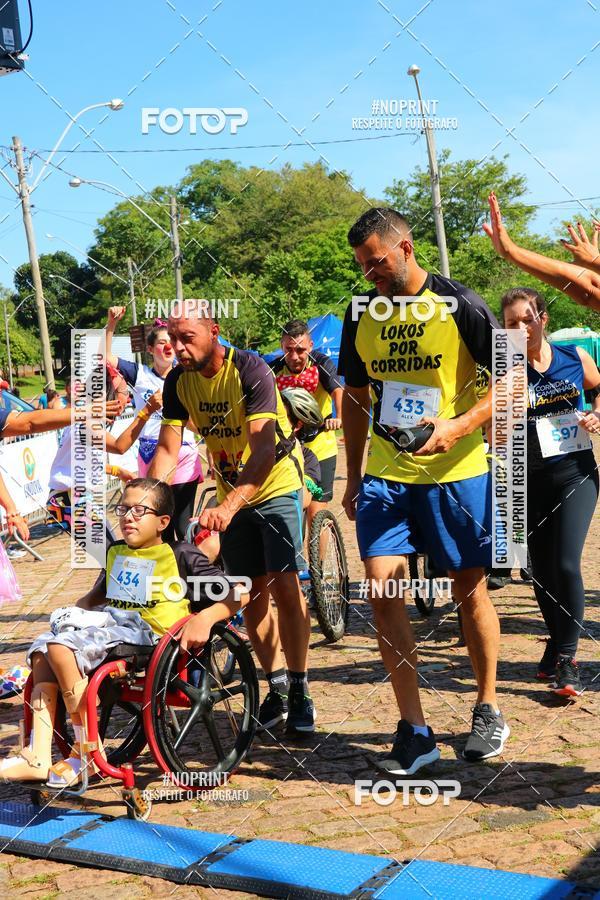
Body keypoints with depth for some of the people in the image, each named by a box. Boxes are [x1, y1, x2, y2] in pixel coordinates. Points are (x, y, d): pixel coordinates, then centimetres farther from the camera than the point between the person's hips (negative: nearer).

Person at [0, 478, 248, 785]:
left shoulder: (180, 555, 2)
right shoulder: (116, 552, 22)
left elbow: (237, 595, -4)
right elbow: (96, 596, 39)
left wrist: (204, 618, -22)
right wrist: (71, 616, 18)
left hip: (147, 636, -7)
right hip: (109, 625, 7)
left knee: (62, 646, -27)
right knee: (43, 646, -18)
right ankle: (37, 758, -20)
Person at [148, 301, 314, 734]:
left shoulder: (251, 371, -26)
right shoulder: (179, 381, -8)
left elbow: (264, 450, -34)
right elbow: (167, 449, -8)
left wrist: (228, 505, -46)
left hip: (276, 487, -5)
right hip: (231, 494, 5)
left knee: (284, 584, -13)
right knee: (252, 593, 6)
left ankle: (299, 689, 0)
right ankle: (276, 686, 19)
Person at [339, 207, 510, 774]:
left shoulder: (459, 305, -7)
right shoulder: (361, 313, 7)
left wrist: (457, 427, -21)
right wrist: (353, 477, 14)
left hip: (455, 473, -3)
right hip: (385, 475, 4)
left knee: (469, 590, 7)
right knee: (381, 588, -7)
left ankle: (488, 707, 27)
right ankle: (414, 730, 2)